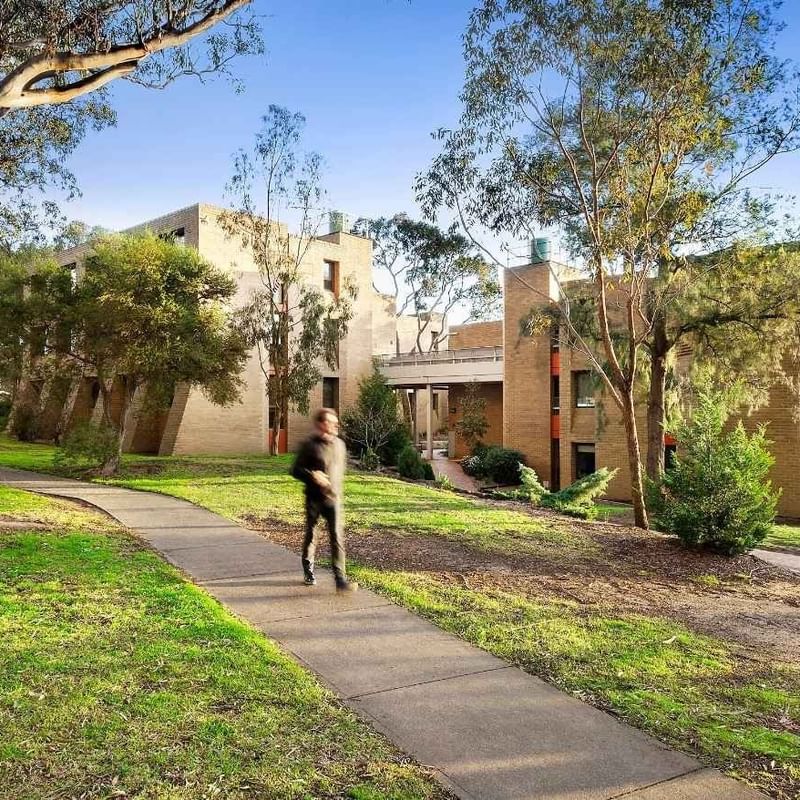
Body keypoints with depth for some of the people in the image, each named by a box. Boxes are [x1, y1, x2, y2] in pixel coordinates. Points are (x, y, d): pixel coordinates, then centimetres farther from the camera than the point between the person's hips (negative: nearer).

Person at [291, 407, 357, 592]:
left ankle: (340, 578, -8)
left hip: (333, 499, 3)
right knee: (310, 535, 13)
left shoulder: (339, 444, 5)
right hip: (314, 499, -2)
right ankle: (308, 571, 33)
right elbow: (296, 470, -8)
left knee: (337, 537, -7)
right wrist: (312, 475, -25)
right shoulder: (309, 445, -9)